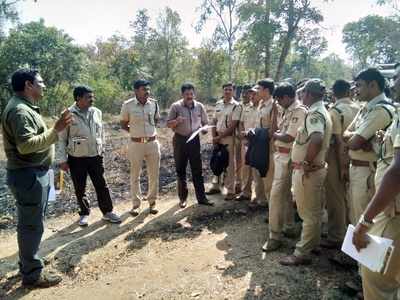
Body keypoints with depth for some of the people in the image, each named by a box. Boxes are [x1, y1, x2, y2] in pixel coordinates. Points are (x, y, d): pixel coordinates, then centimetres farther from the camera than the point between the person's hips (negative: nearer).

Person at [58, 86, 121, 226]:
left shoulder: (96, 112, 1)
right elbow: (62, 139, -6)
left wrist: (102, 150, 14)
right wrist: (63, 160, -7)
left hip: (95, 156, 3)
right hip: (76, 158, -3)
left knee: (101, 185, 8)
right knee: (80, 188, 10)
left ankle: (107, 212, 22)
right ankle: (84, 213, 29)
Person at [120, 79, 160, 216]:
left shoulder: (154, 103, 1)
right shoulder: (128, 105, -8)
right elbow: (123, 124, 4)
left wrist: (149, 130, 5)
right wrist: (135, 131, -2)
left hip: (153, 143, 3)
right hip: (136, 144, -2)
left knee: (154, 175, 9)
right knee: (135, 175, 8)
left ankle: (152, 202, 26)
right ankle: (136, 204, 22)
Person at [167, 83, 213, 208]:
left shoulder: (199, 106, 4)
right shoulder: (175, 106, -4)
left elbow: (205, 122, 13)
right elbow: (168, 124, -3)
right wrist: (176, 121, -23)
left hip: (194, 140, 2)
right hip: (180, 140, -1)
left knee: (197, 169, 4)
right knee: (180, 169, 7)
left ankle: (201, 197, 13)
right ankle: (183, 197, 20)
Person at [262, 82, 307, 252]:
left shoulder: (299, 111, -17)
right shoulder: (286, 111, 12)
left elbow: (289, 138, -21)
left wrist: (275, 135, -6)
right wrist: (276, 132, -8)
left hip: (287, 157, -10)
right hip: (280, 154, 10)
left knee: (276, 194, -10)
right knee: (285, 192, 19)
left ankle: (275, 236, -1)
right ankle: (289, 227, 35)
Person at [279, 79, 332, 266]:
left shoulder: (314, 114, -20)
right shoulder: (321, 112, 13)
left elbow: (316, 140, -38)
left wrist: (307, 162, -25)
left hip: (307, 171, -10)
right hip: (314, 168, 10)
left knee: (308, 212, 0)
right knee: (313, 210, 21)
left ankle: (302, 253, 12)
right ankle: (312, 243, 37)